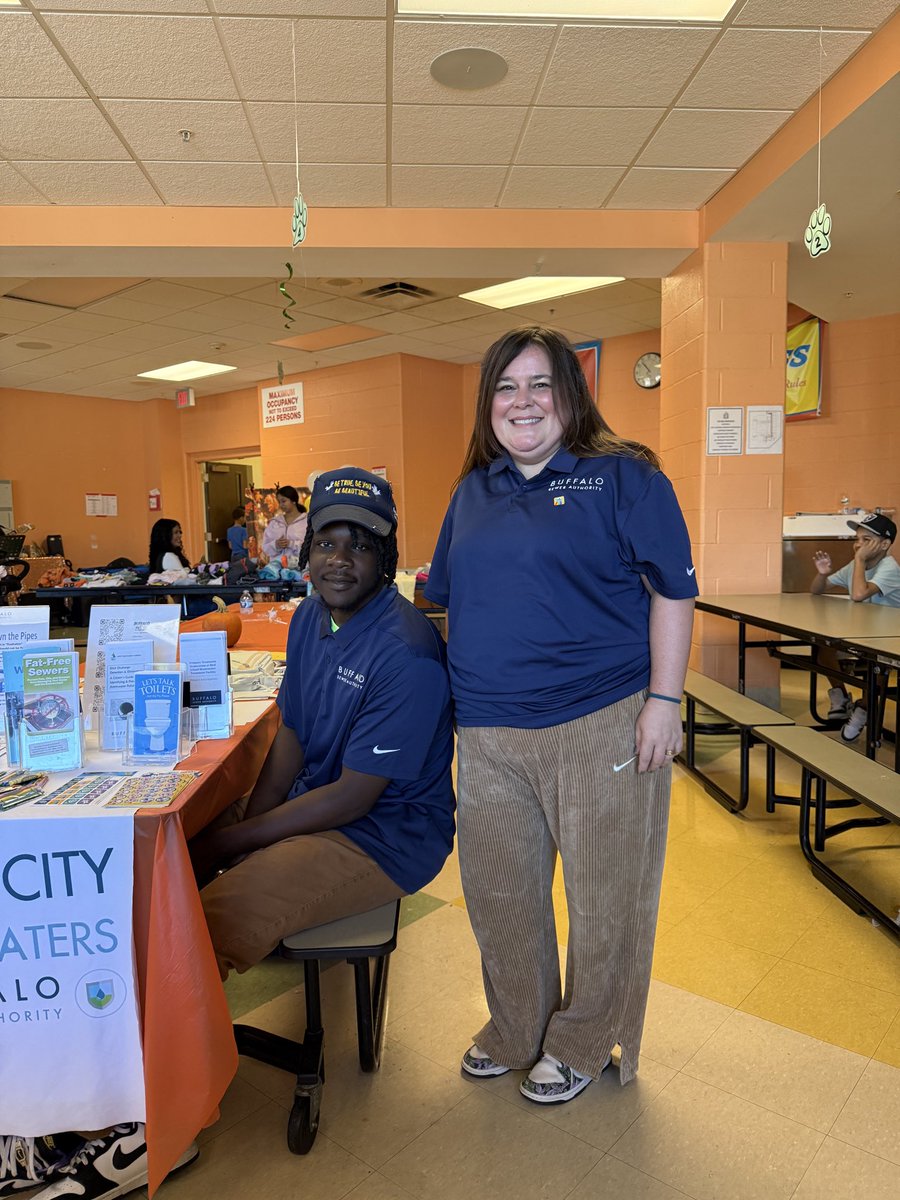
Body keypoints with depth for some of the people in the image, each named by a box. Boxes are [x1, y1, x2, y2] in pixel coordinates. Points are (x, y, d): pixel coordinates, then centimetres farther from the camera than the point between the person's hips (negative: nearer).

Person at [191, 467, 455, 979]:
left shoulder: (405, 653, -25)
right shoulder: (311, 616, 3)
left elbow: (353, 798, -22)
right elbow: (292, 735, 9)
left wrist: (230, 842, -17)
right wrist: (247, 823, -7)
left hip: (386, 835, -8)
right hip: (311, 799, 8)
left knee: (216, 922, -26)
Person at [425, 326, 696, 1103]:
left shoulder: (623, 477, -2)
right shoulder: (473, 492, 14)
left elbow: (672, 591, -5)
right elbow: (446, 598, 21)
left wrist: (663, 700, -12)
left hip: (603, 728, -4)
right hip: (490, 734, 5)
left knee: (605, 894, 9)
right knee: (498, 892, 15)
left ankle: (583, 1046, 33)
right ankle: (516, 1032, 39)